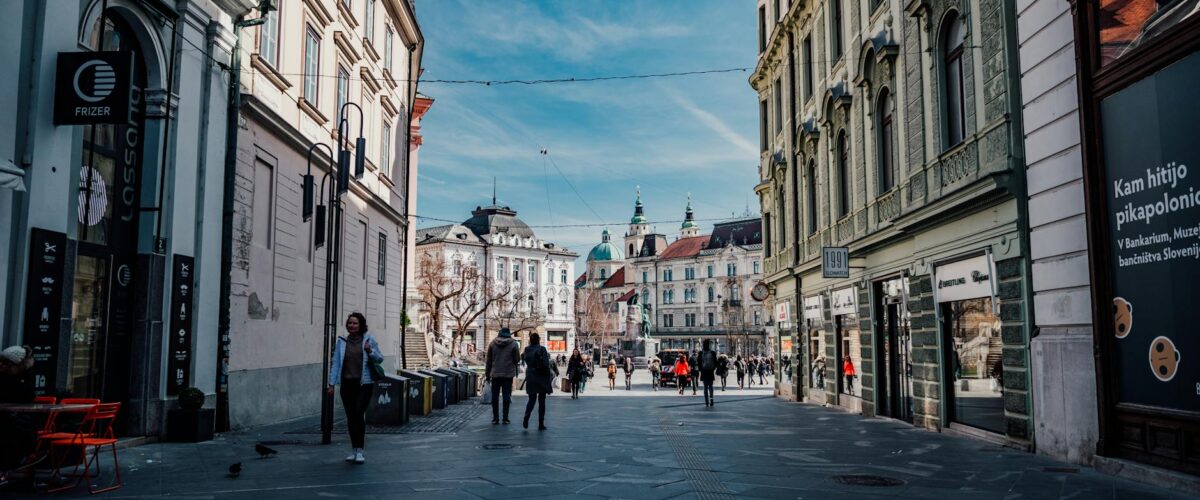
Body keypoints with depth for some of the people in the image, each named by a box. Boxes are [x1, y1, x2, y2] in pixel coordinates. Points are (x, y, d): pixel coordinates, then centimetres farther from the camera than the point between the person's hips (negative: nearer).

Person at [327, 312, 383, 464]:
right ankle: (354, 450, 18)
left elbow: (380, 359, 5)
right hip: (347, 384, 3)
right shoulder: (341, 342, 5)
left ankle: (360, 450, -7)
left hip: (364, 383, -3)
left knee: (359, 414, -13)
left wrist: (370, 352, -15)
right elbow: (336, 363, 6)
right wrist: (332, 383, 1)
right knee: (350, 417, 8)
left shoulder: (369, 340, 1)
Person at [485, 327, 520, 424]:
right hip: (508, 374, -1)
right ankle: (505, 418, 2)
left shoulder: (492, 343, 3)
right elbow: (517, 359, -2)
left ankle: (495, 418, 6)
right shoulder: (513, 344, -4)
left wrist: (487, 373, 11)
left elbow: (488, 360, 5)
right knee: (506, 396, 3)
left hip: (495, 374, 1)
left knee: (495, 396, 7)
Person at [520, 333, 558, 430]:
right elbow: (546, 365, -13)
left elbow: (524, 358, 19)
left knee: (531, 399, 13)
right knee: (541, 400, 6)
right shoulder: (542, 349, -12)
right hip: (541, 378, -3)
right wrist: (549, 377, -6)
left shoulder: (527, 350, 0)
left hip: (530, 378, 3)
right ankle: (541, 424, 7)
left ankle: (526, 418, -12)